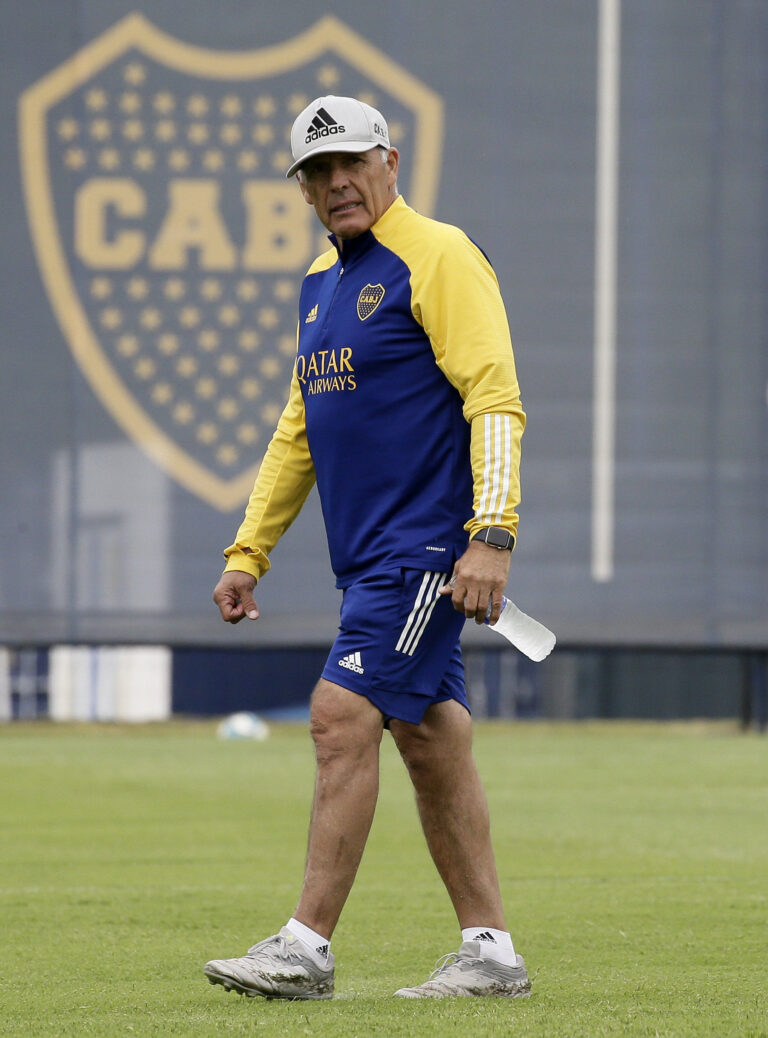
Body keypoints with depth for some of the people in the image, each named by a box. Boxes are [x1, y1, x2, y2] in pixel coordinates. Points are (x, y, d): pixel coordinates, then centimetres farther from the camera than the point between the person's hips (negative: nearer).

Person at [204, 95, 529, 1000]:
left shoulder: (438, 258, -9)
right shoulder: (321, 282, 18)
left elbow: (495, 400, -16)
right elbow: (299, 428, 24)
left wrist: (492, 535, -25)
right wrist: (248, 551, 19)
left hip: (429, 548, -8)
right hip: (371, 554, 8)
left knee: (343, 717, -13)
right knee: (430, 739, 8)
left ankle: (307, 949, -11)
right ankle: (490, 950, 11)